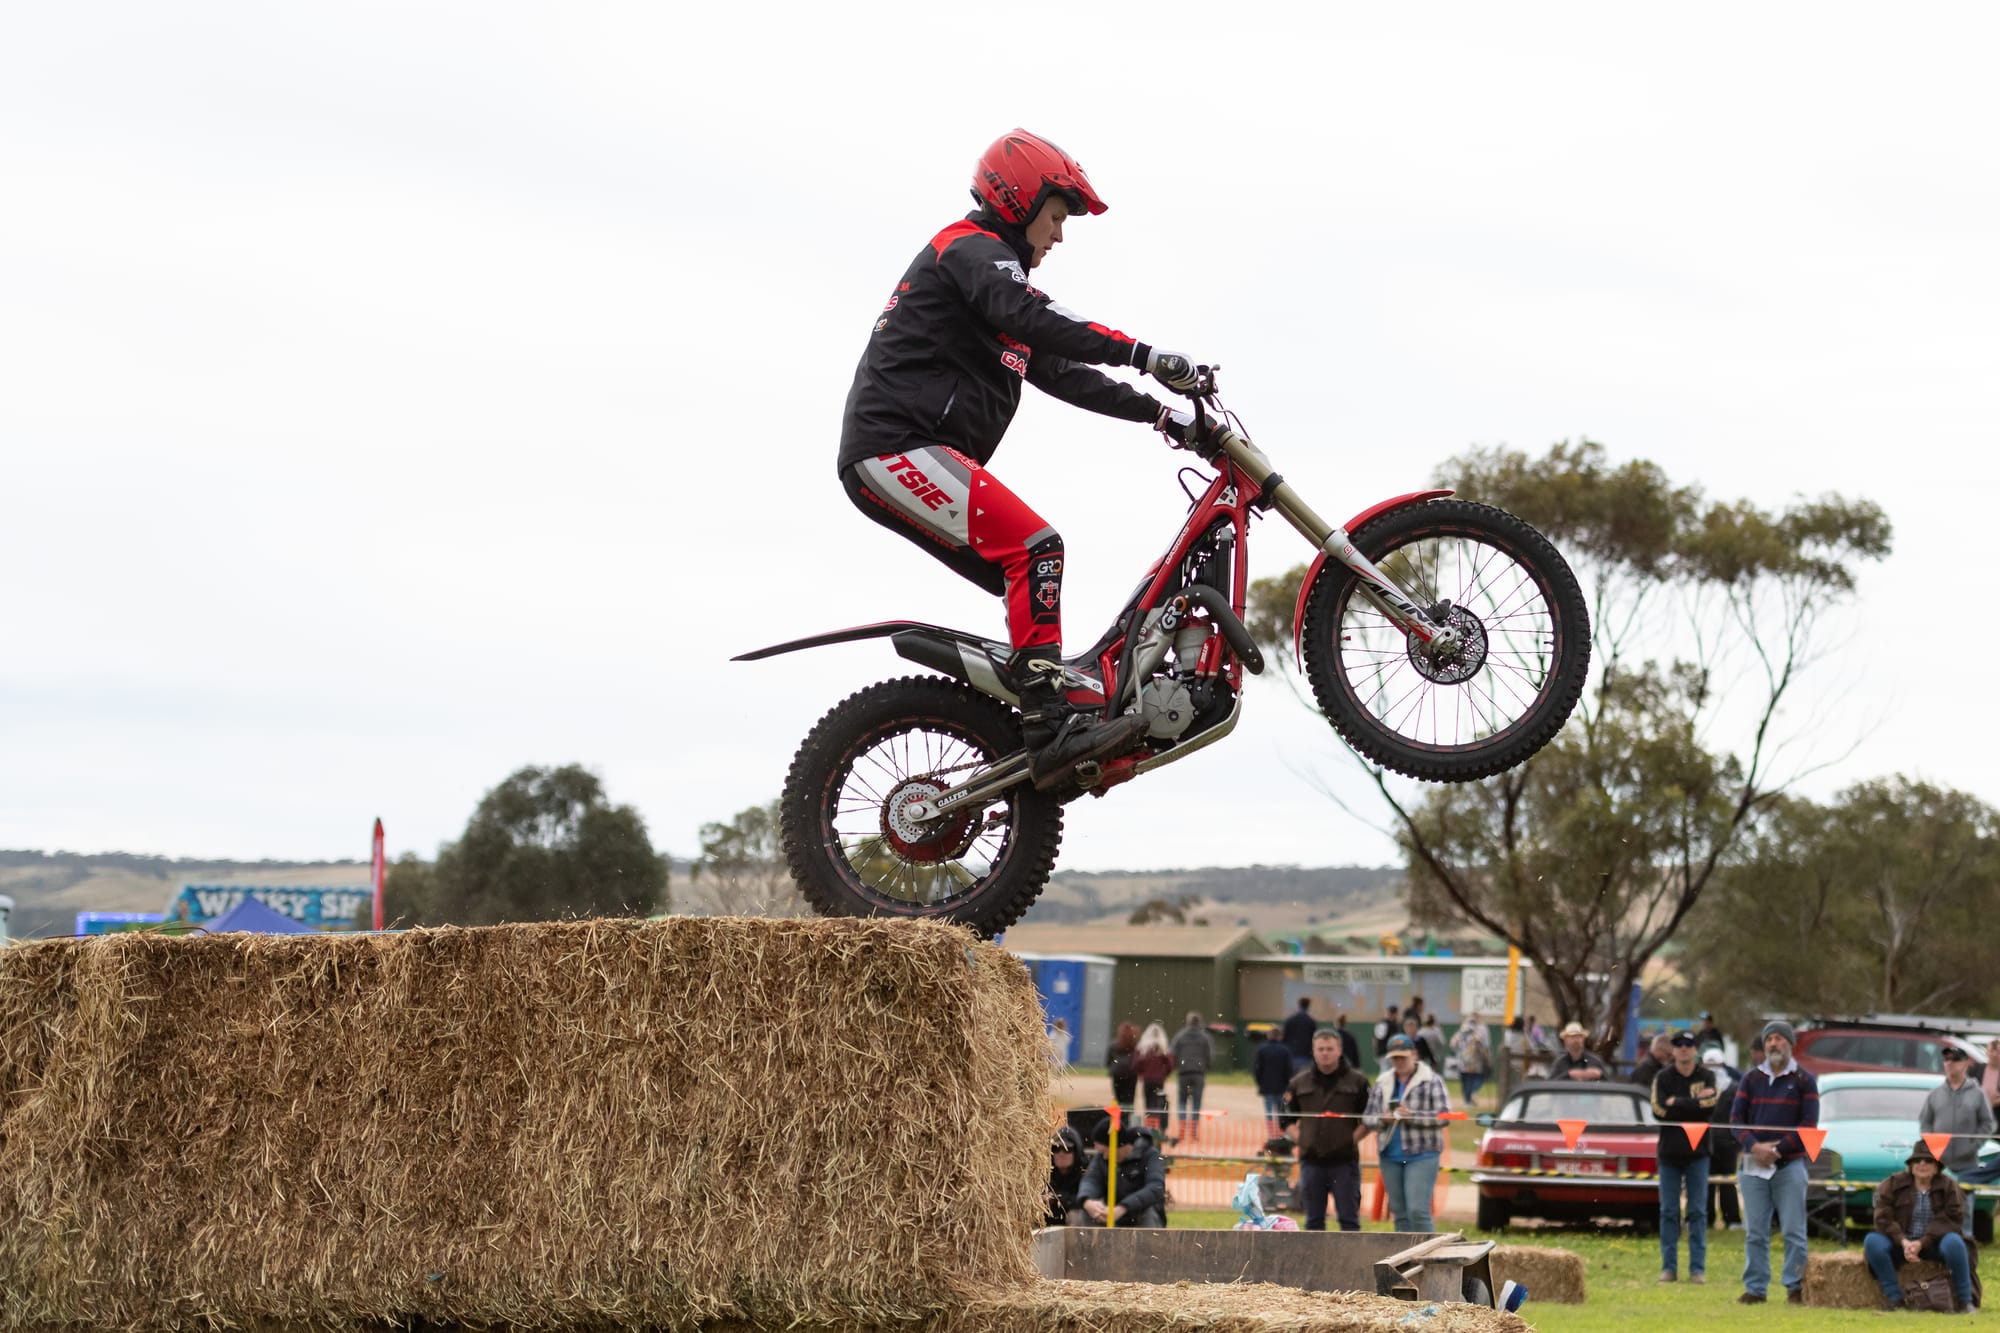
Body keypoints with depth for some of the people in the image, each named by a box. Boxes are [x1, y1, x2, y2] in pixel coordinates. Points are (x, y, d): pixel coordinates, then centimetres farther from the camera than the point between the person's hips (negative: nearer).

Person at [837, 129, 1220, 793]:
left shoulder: (991, 266, 30)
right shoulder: (973, 250, -3)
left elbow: (1061, 374, 26)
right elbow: (1034, 320, -24)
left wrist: (1160, 414, 18)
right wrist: (1143, 355, -31)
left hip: (890, 467, 11)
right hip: (900, 446, -11)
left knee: (1032, 584, 9)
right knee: (1036, 548, -22)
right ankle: (1050, 727, -30)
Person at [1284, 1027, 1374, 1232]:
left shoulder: (1357, 1081, 3)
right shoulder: (1299, 1083, 10)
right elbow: (1287, 1119, 17)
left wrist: (1353, 1138, -6)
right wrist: (1300, 1138, 2)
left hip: (1345, 1161, -2)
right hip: (1311, 1160, 2)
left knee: (1349, 1219, -1)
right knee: (1314, 1220, 7)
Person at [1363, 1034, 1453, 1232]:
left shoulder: (1431, 1080, 0)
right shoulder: (1382, 1084, 14)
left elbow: (1443, 1116, -7)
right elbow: (1369, 1118, 13)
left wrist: (1411, 1116, -17)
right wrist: (1383, 1119, -9)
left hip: (1422, 1155, -5)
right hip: (1390, 1156, 5)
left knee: (1418, 1211, -14)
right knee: (1400, 1214, 8)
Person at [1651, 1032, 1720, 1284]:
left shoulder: (1706, 1076, 4)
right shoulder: (1662, 1078, 5)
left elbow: (1709, 1108, -12)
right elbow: (1659, 1109, -10)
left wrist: (1677, 1104, -12)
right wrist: (1694, 1103, -11)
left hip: (1697, 1152, -1)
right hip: (1669, 1150, 1)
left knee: (1698, 1212, 0)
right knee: (1668, 1212, 2)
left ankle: (1698, 1268, 3)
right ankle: (1669, 1267, 7)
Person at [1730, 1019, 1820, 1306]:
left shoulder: (1804, 1081, 5)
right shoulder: (1751, 1079, 13)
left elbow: (1808, 1125, -2)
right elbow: (1736, 1118, 7)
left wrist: (1777, 1148, -12)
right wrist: (1754, 1146, -11)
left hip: (1790, 1165, -3)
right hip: (1752, 1165, 3)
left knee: (1793, 1231, -4)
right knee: (1755, 1232, 3)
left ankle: (1795, 1287, 0)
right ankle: (1755, 1288, 6)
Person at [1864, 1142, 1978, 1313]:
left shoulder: (1949, 1186, -1)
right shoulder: (1893, 1185, 1)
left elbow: (1949, 1221, -11)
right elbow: (1883, 1219, -7)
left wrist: (1922, 1243, -23)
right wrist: (1903, 1242, -24)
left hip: (1933, 1244, -1)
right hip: (1901, 1242, 1)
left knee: (1953, 1242, -35)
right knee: (1872, 1241, -27)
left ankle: (1965, 1301, -23)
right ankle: (1895, 1300, -25)